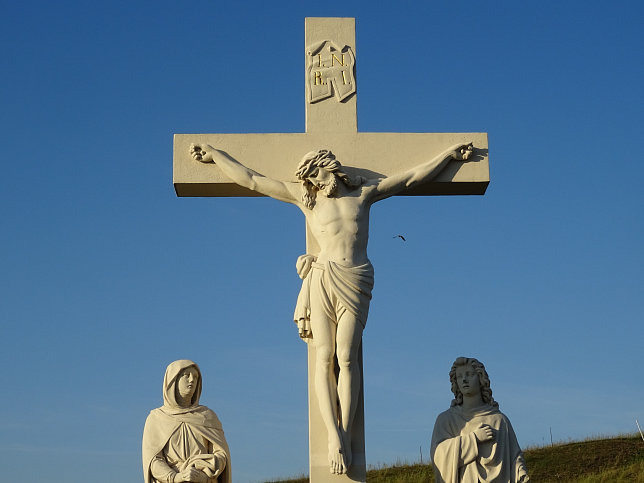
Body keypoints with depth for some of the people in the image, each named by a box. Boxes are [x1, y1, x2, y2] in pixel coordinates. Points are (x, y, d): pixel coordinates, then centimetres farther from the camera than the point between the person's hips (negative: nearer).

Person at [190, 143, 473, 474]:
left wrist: (449, 154, 22)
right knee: (324, 358, -6)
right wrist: (214, 155, 18)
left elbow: (412, 177, 20)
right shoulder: (304, 198, 14)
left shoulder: (364, 193, 16)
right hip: (321, 280, 0)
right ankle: (334, 438, -10)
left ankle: (345, 435, -6)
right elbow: (251, 180, 16)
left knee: (347, 359, -7)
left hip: (354, 284, 0)